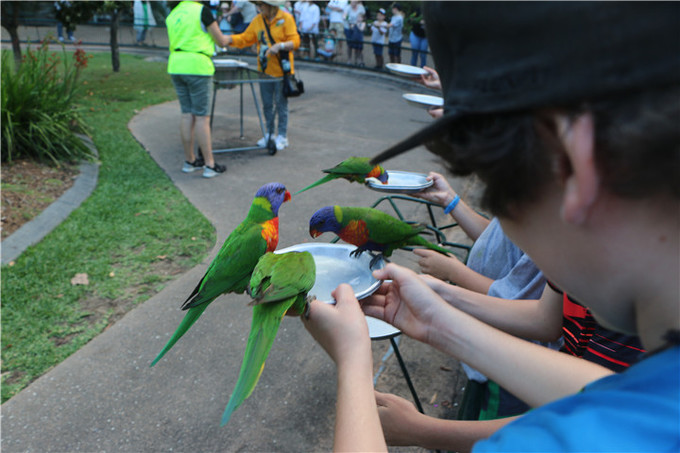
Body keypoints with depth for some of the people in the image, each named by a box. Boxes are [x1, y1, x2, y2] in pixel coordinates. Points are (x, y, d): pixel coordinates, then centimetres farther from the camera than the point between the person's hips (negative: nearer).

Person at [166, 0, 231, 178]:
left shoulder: (171, 15, 14)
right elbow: (221, 42, -1)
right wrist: (226, 38, 22)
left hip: (175, 65, 6)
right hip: (196, 65, -6)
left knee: (187, 114, 12)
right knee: (201, 116, -4)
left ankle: (190, 160, 19)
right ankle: (209, 165, 0)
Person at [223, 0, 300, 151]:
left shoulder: (286, 18, -7)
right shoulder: (258, 20, 9)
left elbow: (295, 41, -11)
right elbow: (245, 38, 10)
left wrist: (280, 45, -26)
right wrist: (228, 39, -3)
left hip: (281, 70, -5)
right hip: (265, 70, 5)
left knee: (281, 104, 1)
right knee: (267, 104, 11)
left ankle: (282, 136, 11)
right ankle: (269, 134, 23)